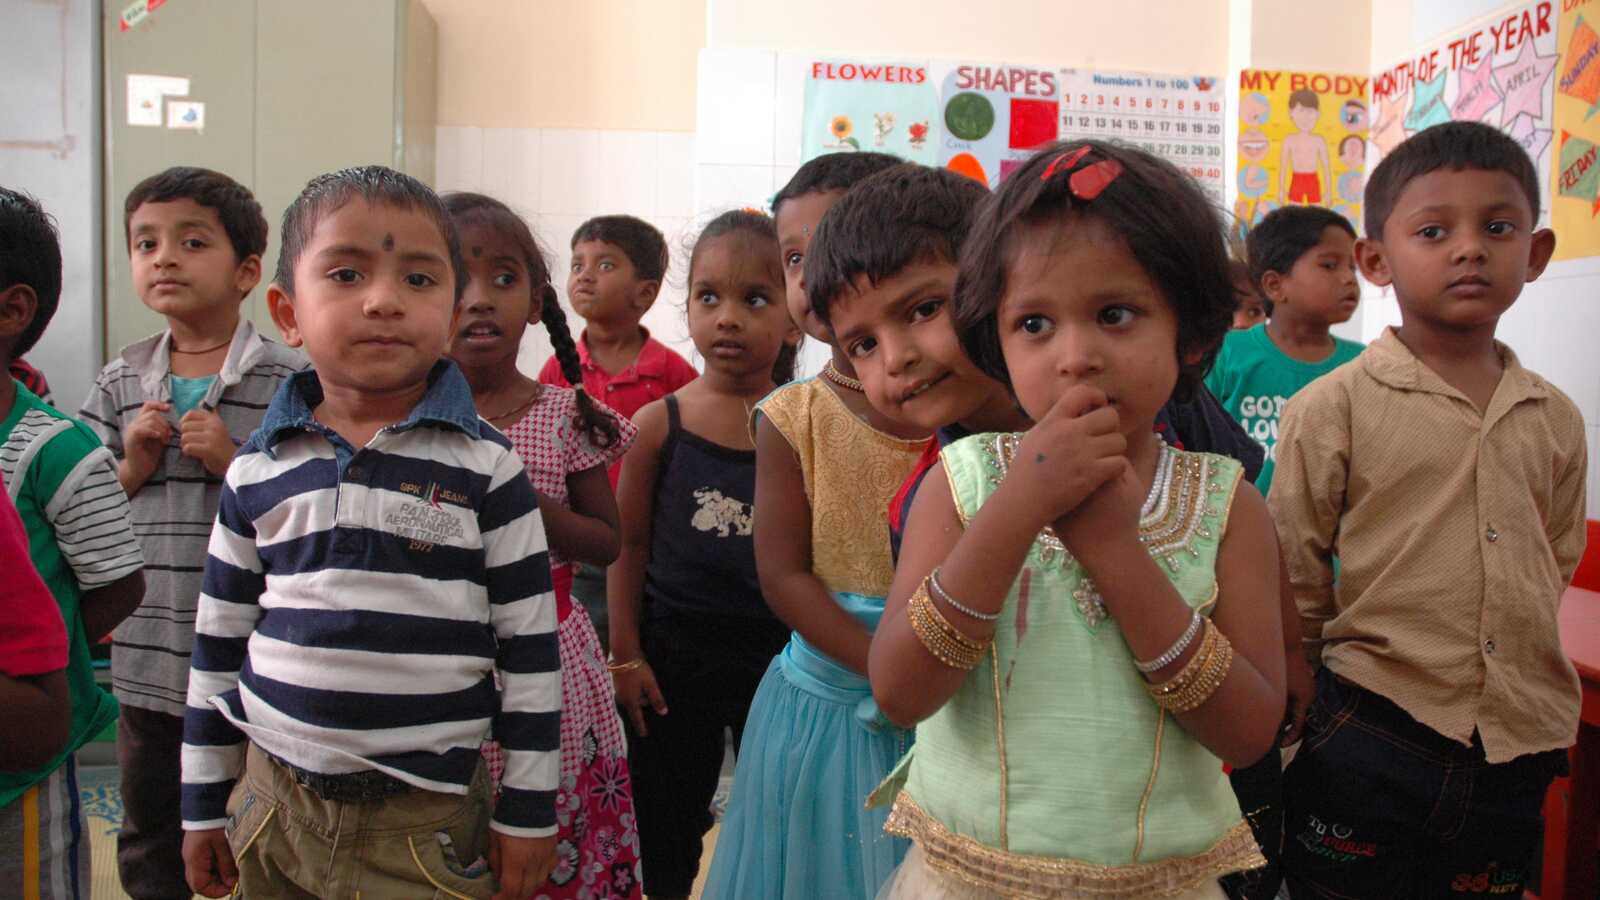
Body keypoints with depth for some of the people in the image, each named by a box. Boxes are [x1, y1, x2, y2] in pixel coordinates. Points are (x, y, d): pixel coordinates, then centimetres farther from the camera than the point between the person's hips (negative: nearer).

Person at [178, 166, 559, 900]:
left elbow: (530, 647, -5)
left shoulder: (483, 464, -8)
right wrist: (204, 806, 13)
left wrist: (529, 812, -3)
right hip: (273, 802, 3)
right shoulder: (259, 468, 1)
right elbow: (219, 642, 9)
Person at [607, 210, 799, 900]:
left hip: (778, 657, 0)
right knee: (666, 838, 16)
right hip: (673, 657, 0)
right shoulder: (659, 423, -6)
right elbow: (629, 542, 1)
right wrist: (626, 654, 1)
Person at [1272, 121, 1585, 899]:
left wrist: (1535, 706, 15)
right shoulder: (1332, 408, -9)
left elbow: (1554, 565, 17)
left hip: (1515, 751, 5)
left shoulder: (1555, 420, 5)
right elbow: (1292, 581, -3)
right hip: (1368, 739, -4)